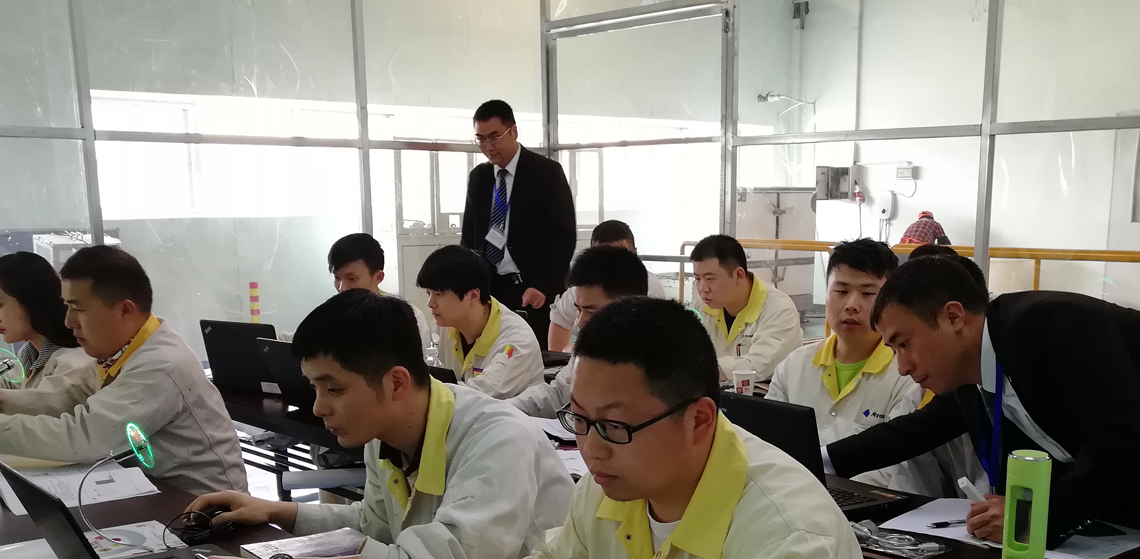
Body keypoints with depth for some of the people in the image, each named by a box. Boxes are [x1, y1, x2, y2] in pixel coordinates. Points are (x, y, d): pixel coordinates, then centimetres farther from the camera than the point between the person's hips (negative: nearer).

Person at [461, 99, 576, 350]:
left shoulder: (546, 172, -4)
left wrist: (543, 286, -16)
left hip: (534, 291, -4)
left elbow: (565, 235, -8)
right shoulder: (478, 177, 12)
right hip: (489, 288, 4)